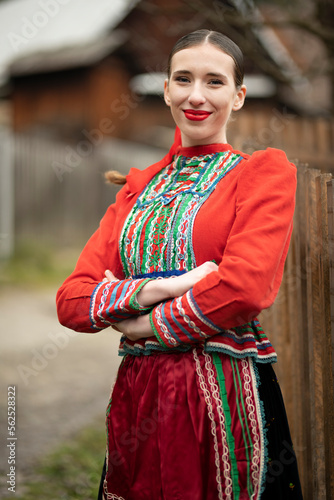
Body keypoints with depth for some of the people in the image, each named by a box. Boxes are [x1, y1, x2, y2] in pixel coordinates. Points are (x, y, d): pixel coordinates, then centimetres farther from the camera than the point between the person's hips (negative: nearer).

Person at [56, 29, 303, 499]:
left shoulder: (264, 171, -2)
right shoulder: (139, 186, 12)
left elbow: (245, 287, -17)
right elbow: (71, 298, 3)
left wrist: (146, 324, -6)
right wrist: (157, 289, -14)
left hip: (226, 395, -4)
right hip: (135, 395, 5)